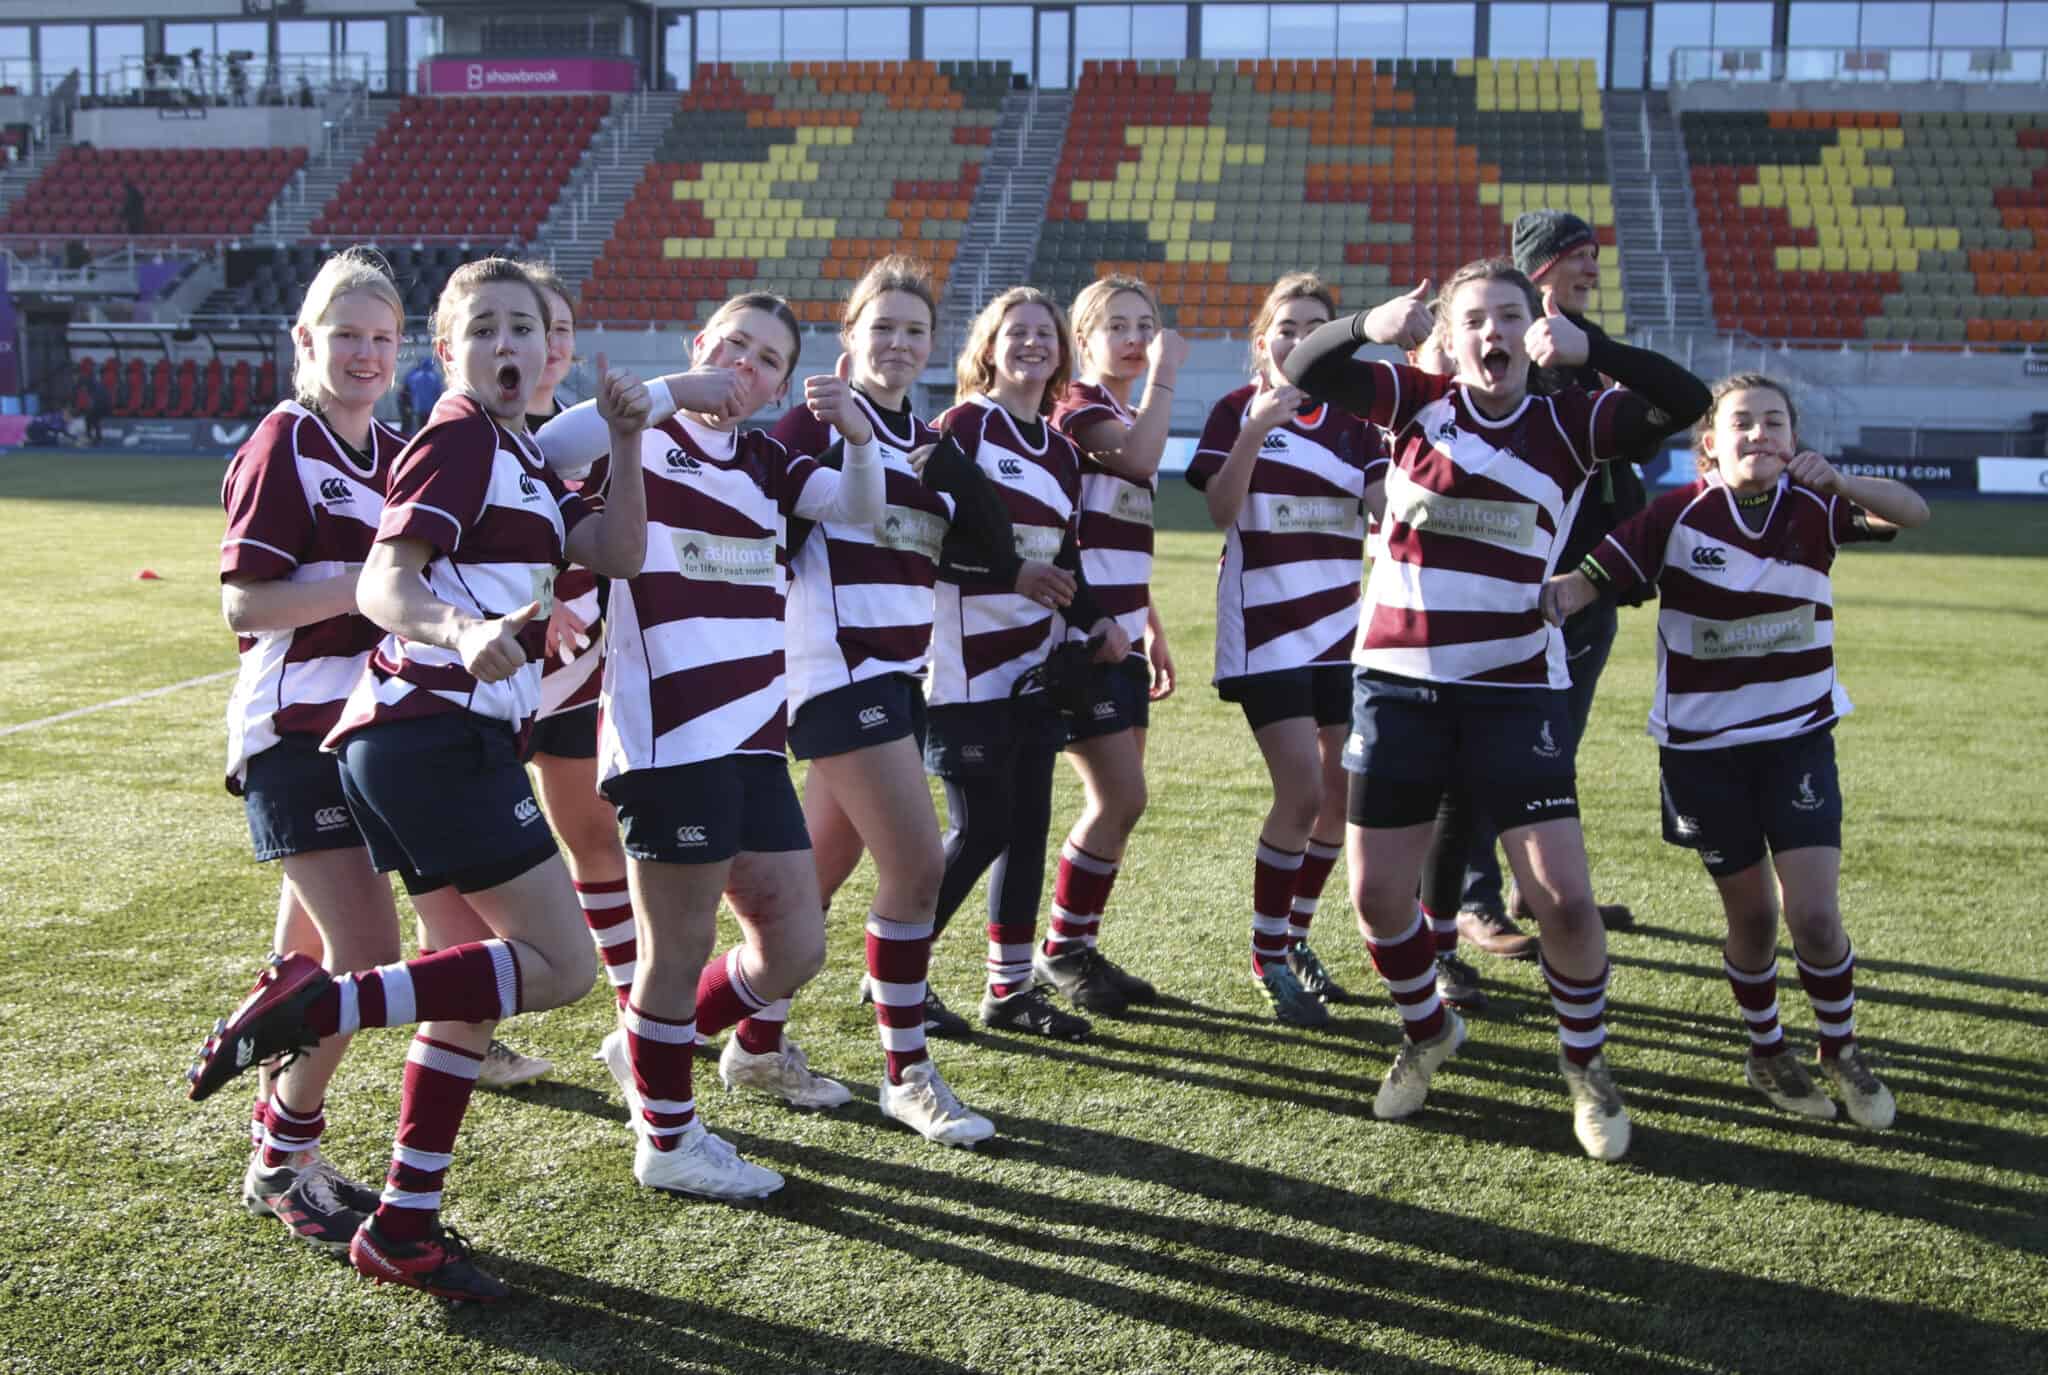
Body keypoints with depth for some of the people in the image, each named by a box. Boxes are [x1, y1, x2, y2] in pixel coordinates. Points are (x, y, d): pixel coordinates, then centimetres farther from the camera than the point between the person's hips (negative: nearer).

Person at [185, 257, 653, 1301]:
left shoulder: (518, 460, 21)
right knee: (560, 966, -11)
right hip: (436, 735, -10)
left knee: (470, 994, 13)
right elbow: (380, 582, -19)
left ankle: (403, 1228, 19)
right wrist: (459, 632, -40)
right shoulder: (460, 437, -7)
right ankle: (313, 1007, -13)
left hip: (458, 740, 10)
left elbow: (618, 553, 15)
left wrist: (626, 440, 4)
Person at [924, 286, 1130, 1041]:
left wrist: (1096, 620, 0)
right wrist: (1013, 571, -21)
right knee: (981, 829, -5)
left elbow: (1065, 557, 15)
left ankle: (1010, 989, 17)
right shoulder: (964, 425, -7)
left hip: (1033, 666, 7)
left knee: (1028, 827, 8)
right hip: (969, 666, -7)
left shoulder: (1062, 450, 14)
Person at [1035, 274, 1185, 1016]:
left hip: (1119, 634, 9)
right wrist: (1165, 376, -19)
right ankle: (1062, 951, 4)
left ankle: (1079, 948, 19)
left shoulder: (1129, 417, 19)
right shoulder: (1079, 406, -8)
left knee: (1117, 803, 9)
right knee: (1120, 799, -10)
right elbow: (1141, 459, -30)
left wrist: (1151, 628, 23)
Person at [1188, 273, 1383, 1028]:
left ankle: (1296, 936, 26)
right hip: (1266, 630, -5)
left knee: (1345, 793, 6)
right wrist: (1255, 428, -22)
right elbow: (1220, 512, -12)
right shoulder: (1236, 410, -1)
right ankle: (1267, 957, 5)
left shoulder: (1351, 418, 9)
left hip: (1343, 626, 5)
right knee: (1302, 793, -12)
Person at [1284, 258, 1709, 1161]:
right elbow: (1303, 371, -7)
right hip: (1399, 685, 1)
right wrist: (1369, 325, -27)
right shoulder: (1417, 402, 4)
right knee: (1375, 894, 3)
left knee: (1564, 898, -9)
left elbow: (1685, 403, -12)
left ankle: (1584, 1062, 18)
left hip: (1515, 690, -1)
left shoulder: (1567, 425, 1)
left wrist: (1588, 348, -26)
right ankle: (1427, 1032, 33)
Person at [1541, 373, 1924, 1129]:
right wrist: (1548, 600, -36)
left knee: (1814, 916, -7)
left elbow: (1912, 512, -18)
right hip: (1702, 747, -1)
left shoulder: (1813, 509, -4)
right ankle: (1766, 1051, 35)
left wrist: (1839, 480, -35)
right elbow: (1589, 578, -14)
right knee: (1752, 914, 9)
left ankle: (1842, 1052, 20)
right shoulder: (1678, 516, -8)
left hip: (1798, 737, 1)